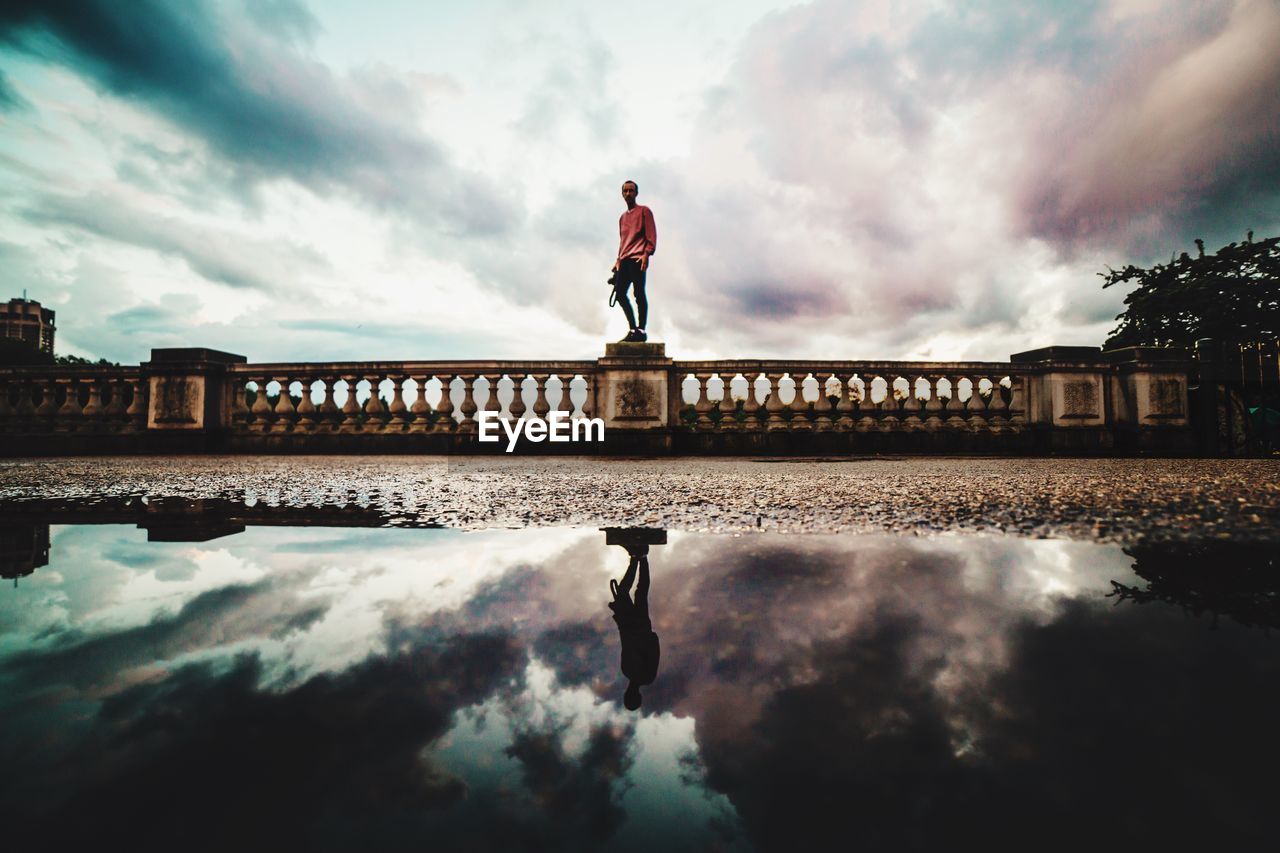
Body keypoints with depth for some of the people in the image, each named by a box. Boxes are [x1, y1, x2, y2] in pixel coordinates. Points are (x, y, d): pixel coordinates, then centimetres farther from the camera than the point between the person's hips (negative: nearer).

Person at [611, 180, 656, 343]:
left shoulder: (644, 211, 6)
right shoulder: (622, 217, 26)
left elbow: (651, 234, -3)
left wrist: (646, 254, -16)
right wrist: (618, 260, 18)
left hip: (638, 258, -7)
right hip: (625, 260, 7)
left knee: (639, 294, -11)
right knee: (620, 293, -1)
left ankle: (641, 331, -10)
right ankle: (633, 329, 3)